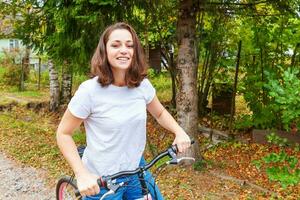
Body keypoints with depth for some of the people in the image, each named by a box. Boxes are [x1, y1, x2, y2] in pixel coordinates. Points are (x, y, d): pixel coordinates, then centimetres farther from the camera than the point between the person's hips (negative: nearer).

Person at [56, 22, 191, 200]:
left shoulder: (143, 85, -7)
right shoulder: (90, 91, -19)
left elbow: (160, 113, 11)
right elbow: (63, 133, -10)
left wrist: (179, 132, -7)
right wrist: (82, 174, -20)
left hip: (137, 171, 4)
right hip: (100, 180, -4)